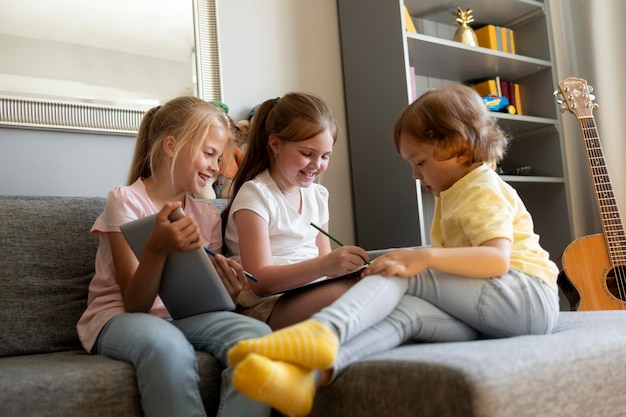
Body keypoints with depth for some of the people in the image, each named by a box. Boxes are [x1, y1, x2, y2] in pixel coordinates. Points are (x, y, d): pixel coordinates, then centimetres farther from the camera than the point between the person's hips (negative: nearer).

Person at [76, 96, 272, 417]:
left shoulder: (208, 215, 9)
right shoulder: (125, 201, -8)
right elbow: (135, 304, -13)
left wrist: (226, 293, -14)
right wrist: (156, 249, -33)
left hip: (185, 316, 5)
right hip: (119, 318, -4)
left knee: (256, 334, -28)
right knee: (167, 346, -40)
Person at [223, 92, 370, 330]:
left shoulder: (318, 195, 16)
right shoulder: (255, 195, -7)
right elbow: (259, 281, -15)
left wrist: (345, 264, -7)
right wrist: (324, 266, -31)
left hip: (312, 295, 7)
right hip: (264, 306, -6)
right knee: (345, 293, -35)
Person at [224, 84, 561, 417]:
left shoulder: (483, 190, -6)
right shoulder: (454, 193, 24)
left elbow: (498, 259, -23)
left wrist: (425, 257, -33)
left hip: (528, 298, -8)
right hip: (491, 316, 8)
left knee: (404, 275, -23)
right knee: (406, 310, -20)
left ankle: (324, 330, -49)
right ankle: (313, 376, -45)